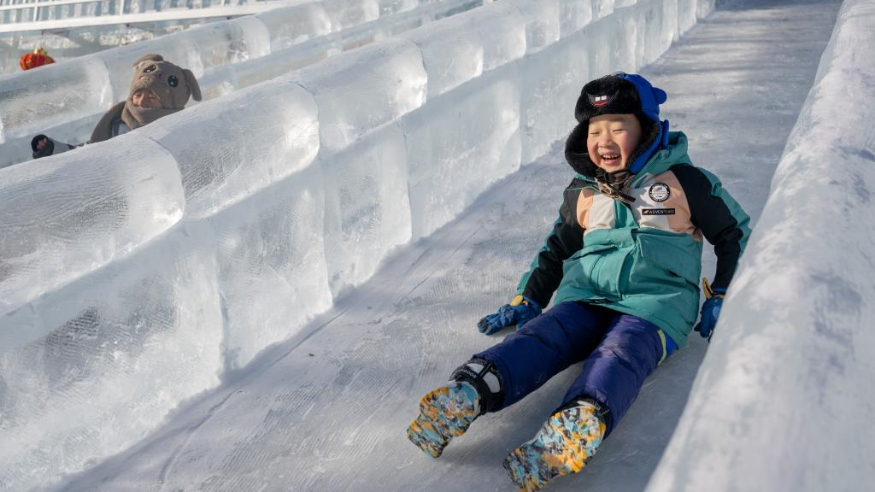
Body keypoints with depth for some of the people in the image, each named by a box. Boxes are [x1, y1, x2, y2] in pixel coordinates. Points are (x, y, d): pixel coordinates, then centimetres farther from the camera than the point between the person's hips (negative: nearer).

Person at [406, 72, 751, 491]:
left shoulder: (685, 182, 7)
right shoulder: (582, 193, 18)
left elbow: (736, 234, 18)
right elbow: (556, 249, 29)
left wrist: (721, 298, 11)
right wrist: (526, 299, 19)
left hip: (655, 303, -3)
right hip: (585, 296, 3)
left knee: (619, 353, -36)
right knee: (541, 337, -28)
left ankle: (582, 422, -64)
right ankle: (470, 392, -52)